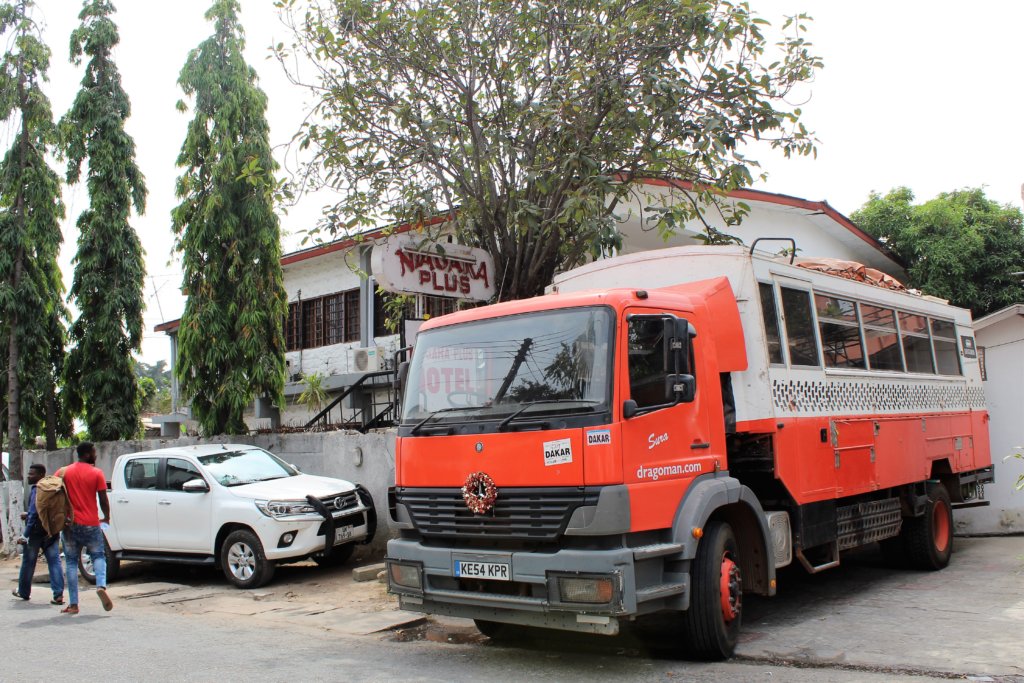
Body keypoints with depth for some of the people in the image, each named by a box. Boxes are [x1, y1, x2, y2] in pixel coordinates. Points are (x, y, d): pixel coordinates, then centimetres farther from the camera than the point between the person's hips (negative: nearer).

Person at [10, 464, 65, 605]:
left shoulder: (36, 490, -14)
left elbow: (34, 513, -20)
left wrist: (25, 534, -20)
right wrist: (28, 515, 27)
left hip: (36, 531, -7)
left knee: (28, 563, 12)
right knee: (54, 562, 1)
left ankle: (23, 592, 28)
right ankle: (58, 594, -8)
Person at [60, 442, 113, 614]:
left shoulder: (64, 472, 4)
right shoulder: (96, 473, -4)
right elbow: (103, 499, -5)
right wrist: (106, 518, 10)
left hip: (70, 524, 2)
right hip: (91, 524, -2)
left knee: (71, 563, 9)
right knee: (98, 556, 13)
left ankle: (73, 604, 6)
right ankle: (101, 586, -14)